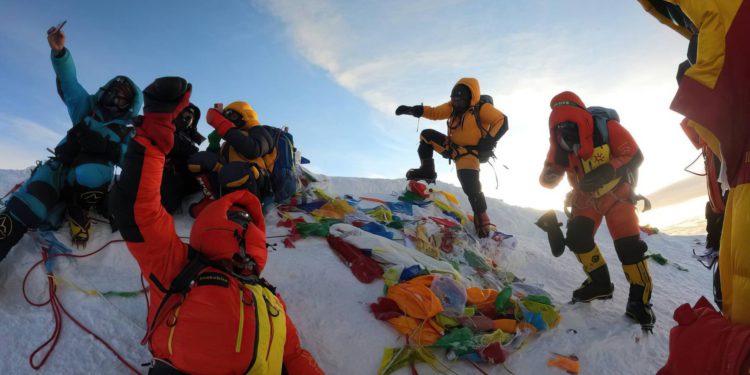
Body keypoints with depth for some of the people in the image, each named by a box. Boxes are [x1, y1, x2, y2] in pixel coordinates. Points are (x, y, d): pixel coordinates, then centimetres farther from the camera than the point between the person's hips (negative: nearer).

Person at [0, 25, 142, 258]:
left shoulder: (127, 132, 12)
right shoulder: (87, 108, 18)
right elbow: (69, 82, 3)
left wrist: (104, 145, -21)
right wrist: (59, 51, -13)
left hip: (91, 179, -1)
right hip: (60, 167, 2)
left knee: (92, 171, -39)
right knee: (26, 210, -26)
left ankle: (78, 212, -13)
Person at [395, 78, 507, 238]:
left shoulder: (482, 108, -12)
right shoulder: (453, 107, 5)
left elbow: (502, 121, -14)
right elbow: (435, 112, 8)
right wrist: (412, 110, -5)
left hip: (469, 152, -7)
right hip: (453, 146, 7)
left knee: (470, 186, -24)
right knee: (427, 134, -3)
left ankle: (482, 219, -8)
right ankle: (427, 170, 5)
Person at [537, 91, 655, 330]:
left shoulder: (607, 128, -26)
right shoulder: (560, 142, -13)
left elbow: (634, 156, -22)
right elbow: (548, 179, -11)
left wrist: (608, 170, -39)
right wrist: (550, 174, -37)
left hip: (616, 193, -4)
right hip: (586, 196, 4)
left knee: (628, 245, -12)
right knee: (577, 237, -8)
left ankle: (639, 300, 1)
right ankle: (599, 282, 13)